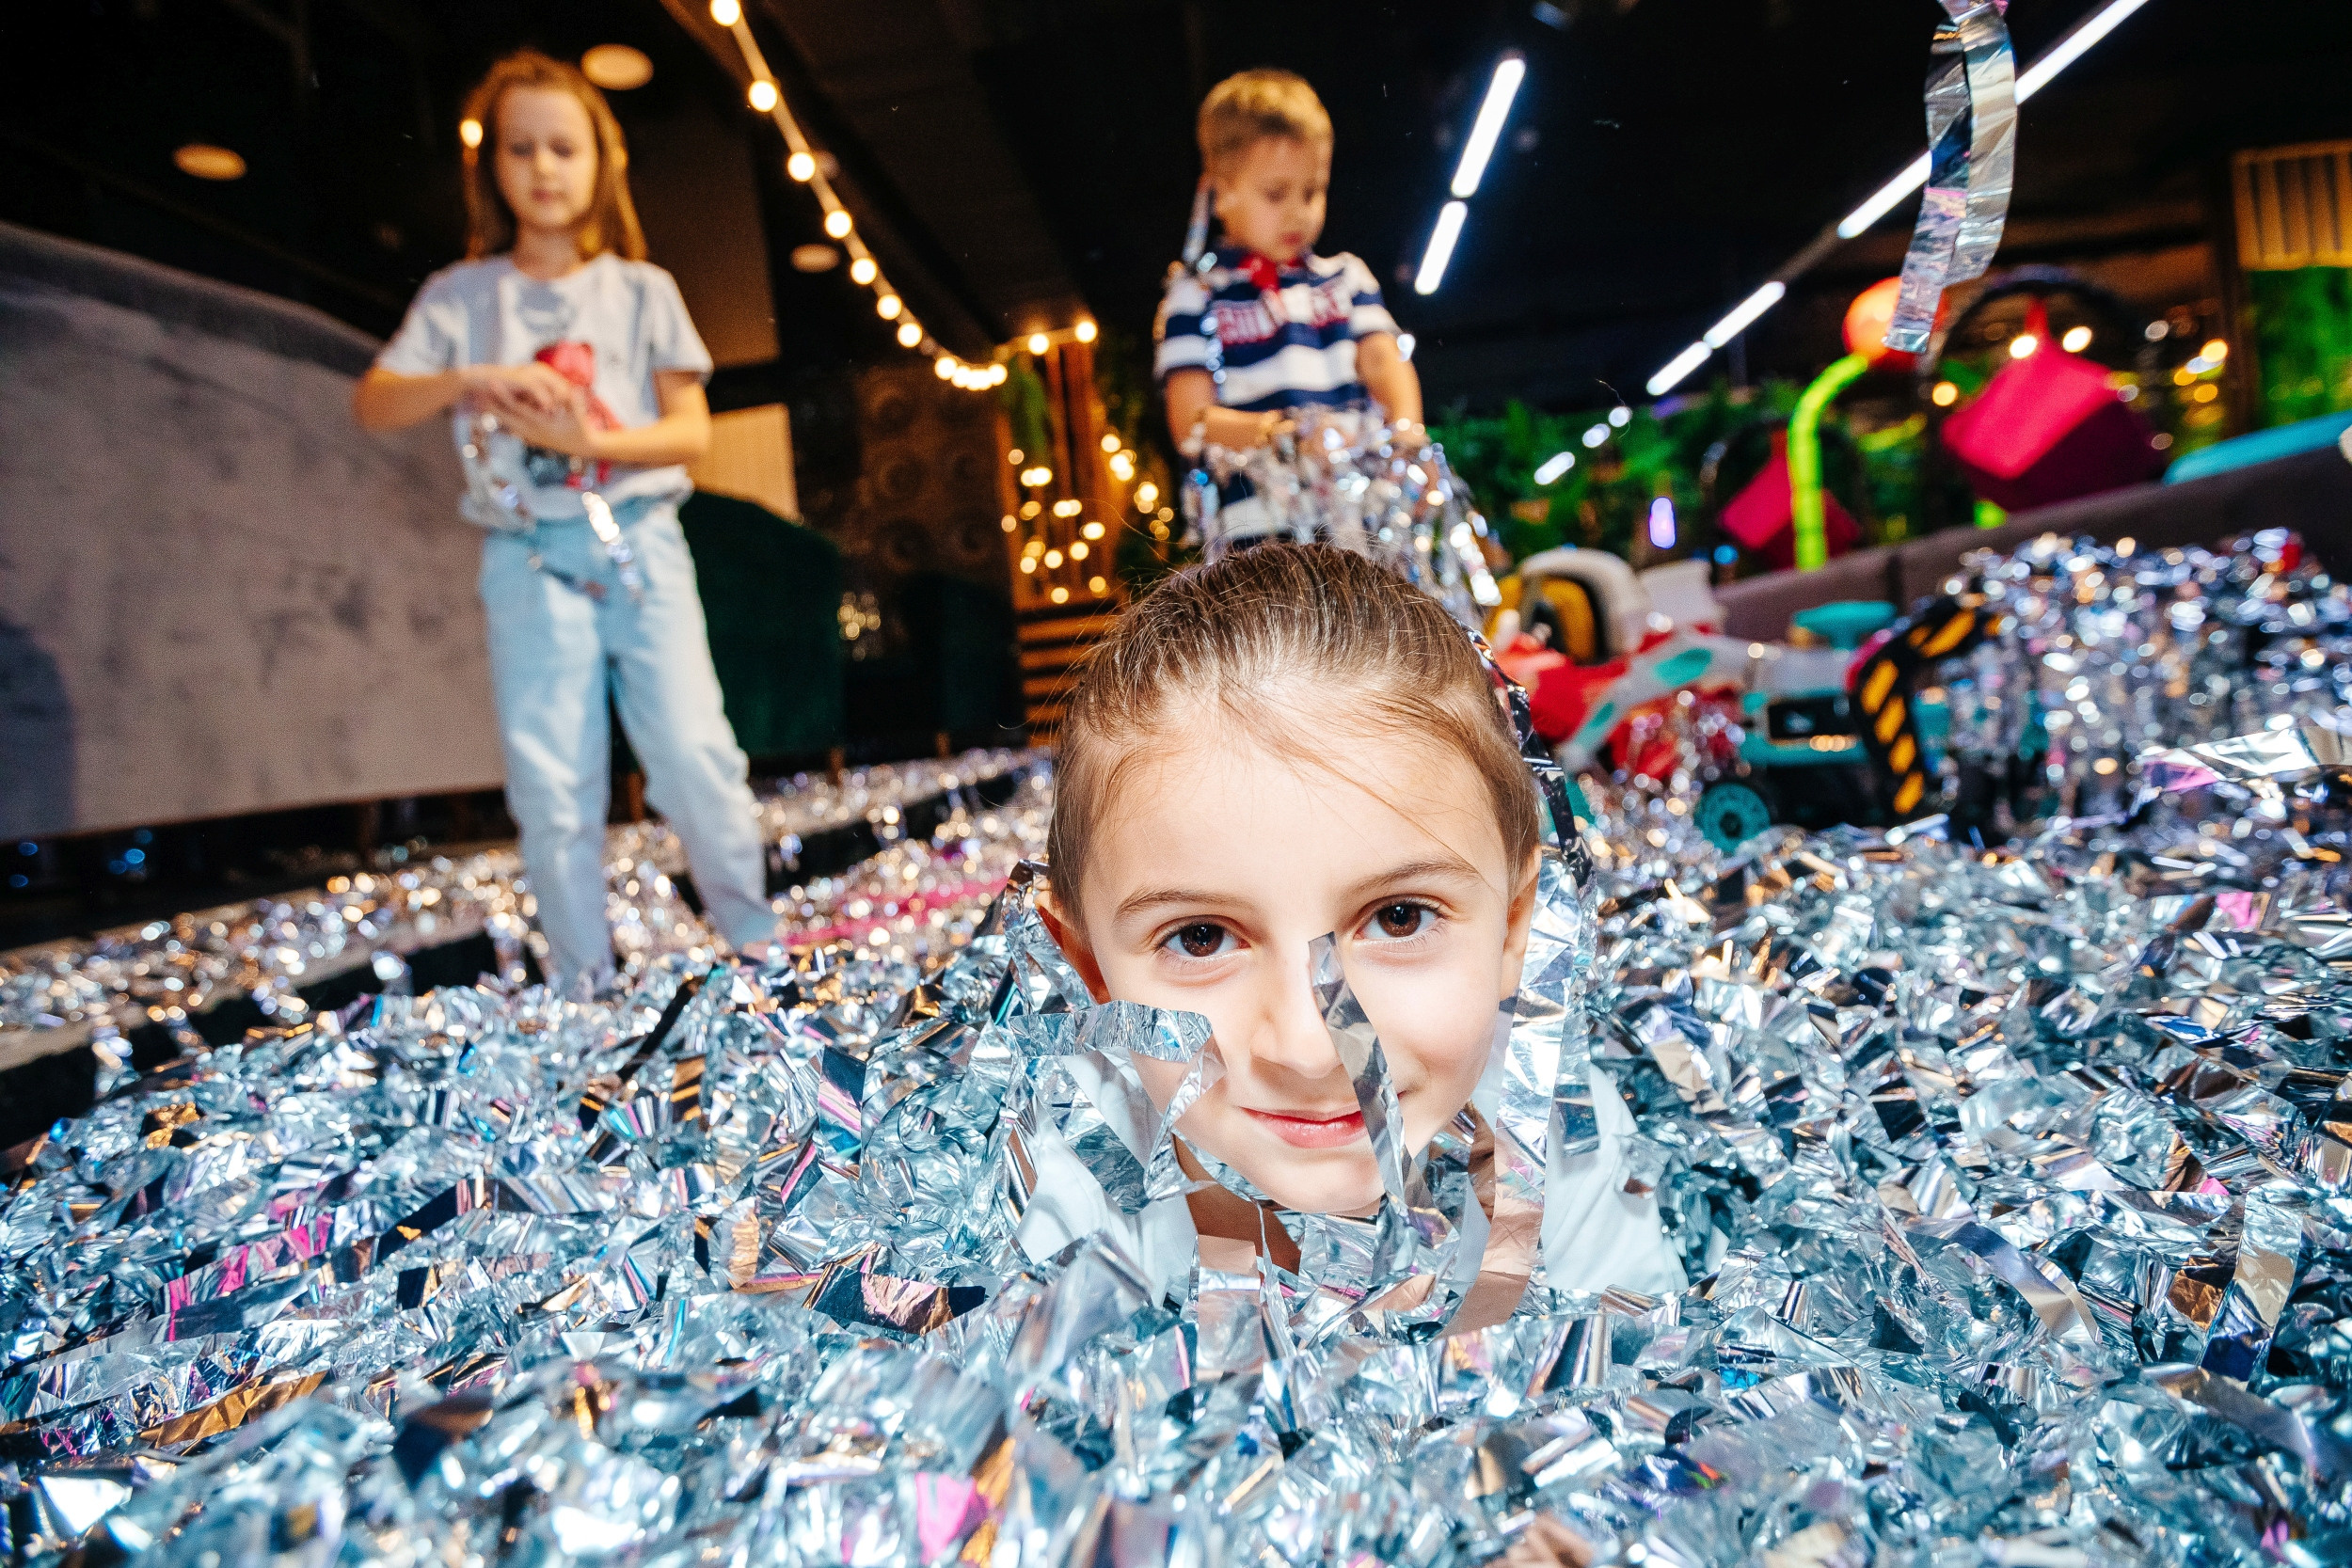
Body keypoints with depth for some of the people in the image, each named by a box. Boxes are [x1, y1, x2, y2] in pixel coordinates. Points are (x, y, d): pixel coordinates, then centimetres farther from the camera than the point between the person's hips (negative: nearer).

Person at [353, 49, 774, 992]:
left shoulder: (641, 290, 9)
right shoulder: (459, 297, 11)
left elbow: (691, 429, 2)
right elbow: (372, 406, 3)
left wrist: (592, 440, -15)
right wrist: (468, 380, -16)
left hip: (639, 540, -1)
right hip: (530, 557, 1)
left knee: (693, 751, -11)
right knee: (551, 784, 0)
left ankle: (758, 942, 6)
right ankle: (583, 988, 10)